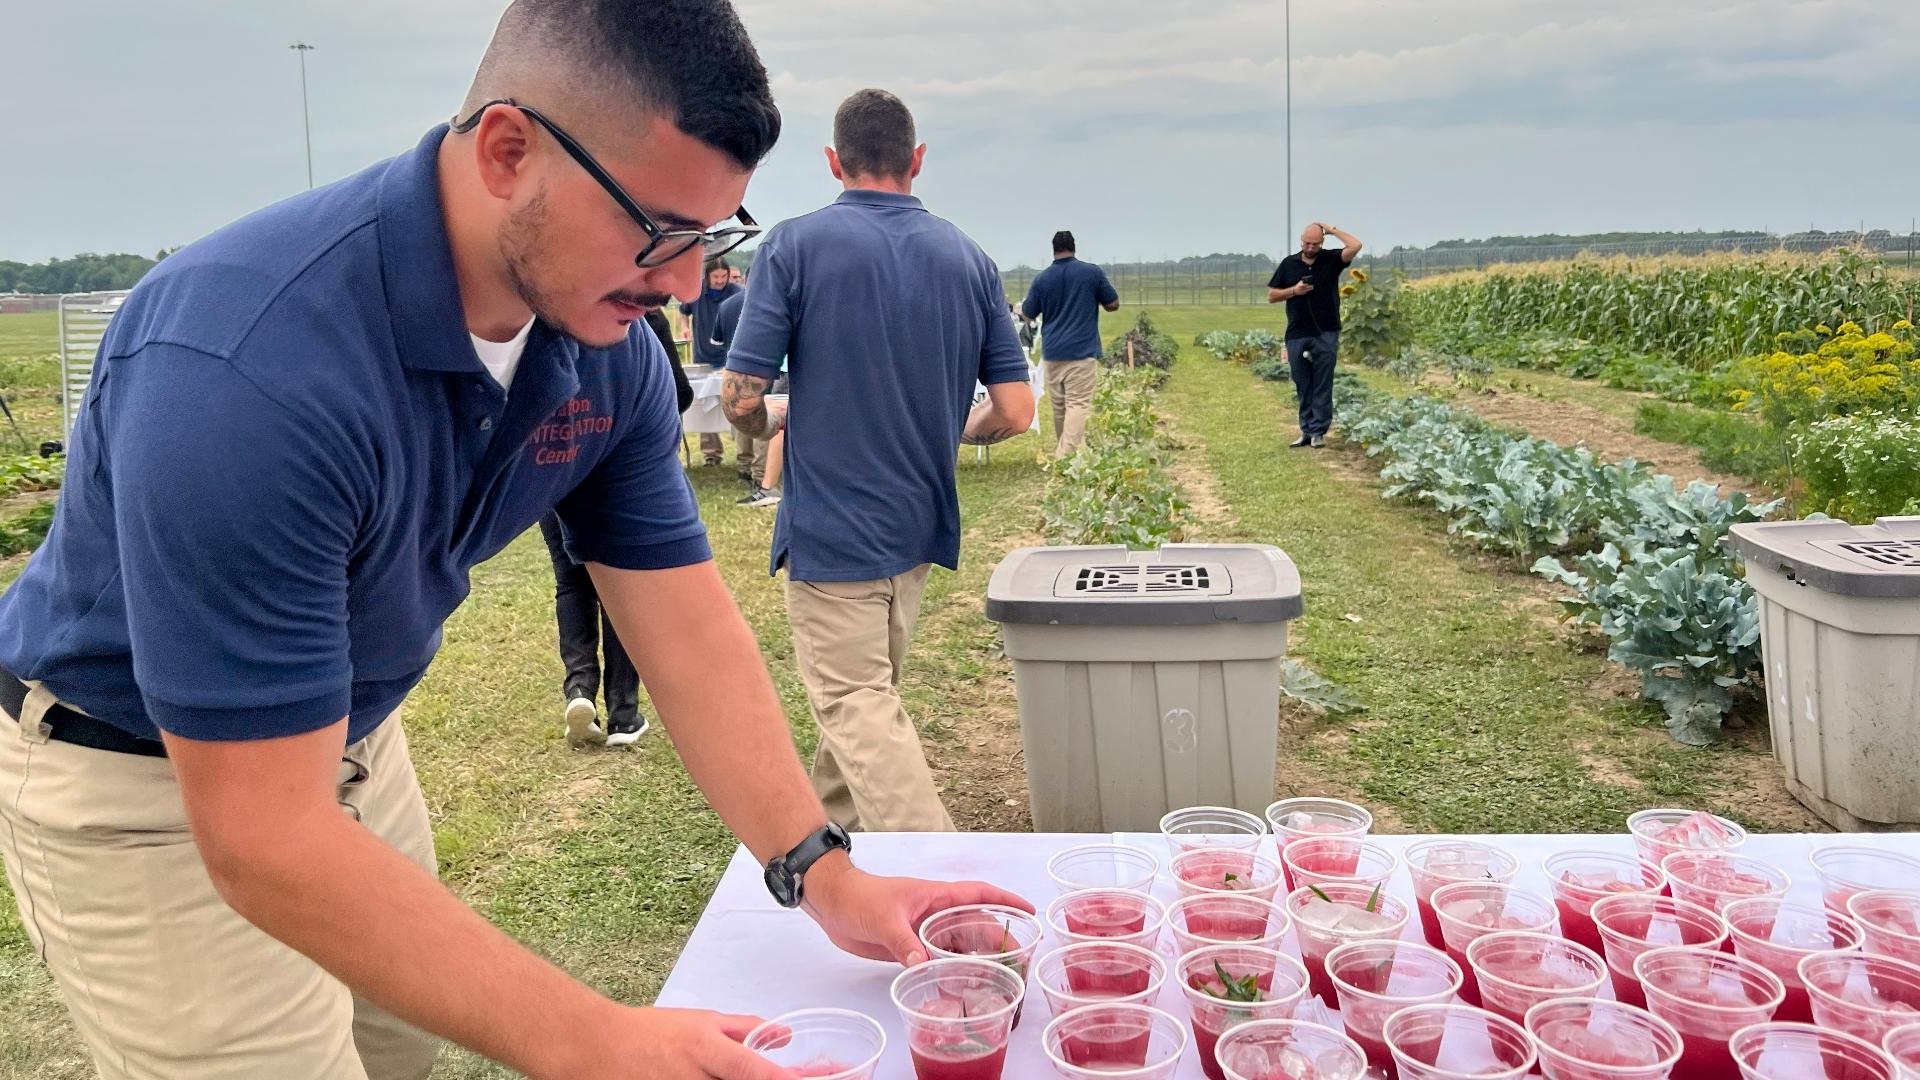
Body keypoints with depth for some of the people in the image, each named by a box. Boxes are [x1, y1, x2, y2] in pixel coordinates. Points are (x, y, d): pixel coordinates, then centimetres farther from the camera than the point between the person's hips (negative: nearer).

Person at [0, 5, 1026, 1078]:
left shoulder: (609, 345, -15)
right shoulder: (250, 367, -38)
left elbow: (689, 629, -9)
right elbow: (265, 838, -37)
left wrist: (822, 873, -17)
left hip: (346, 738, 6)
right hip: (134, 783, -6)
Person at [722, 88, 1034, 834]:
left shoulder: (795, 245, -10)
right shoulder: (969, 258, 2)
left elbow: (740, 397, -14)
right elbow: (1014, 412, -2)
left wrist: (772, 424, 9)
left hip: (830, 527, -5)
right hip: (922, 524, 6)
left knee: (857, 707, -1)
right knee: (870, 689, 23)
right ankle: (831, 829, 41)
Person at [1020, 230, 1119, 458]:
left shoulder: (1041, 279, 3)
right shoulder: (1092, 272, -3)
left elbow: (1027, 314, 12)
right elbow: (1113, 304, 6)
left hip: (1052, 352, 3)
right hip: (1082, 352, -3)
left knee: (1059, 406, 13)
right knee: (1078, 404, -7)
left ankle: (1061, 453, 24)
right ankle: (1066, 457, -19)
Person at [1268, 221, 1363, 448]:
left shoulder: (1331, 260, 4)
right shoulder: (1289, 264, 8)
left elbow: (1355, 246, -14)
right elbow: (1271, 296, 10)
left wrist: (1332, 230, -4)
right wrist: (1294, 290, -6)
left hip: (1326, 334, -2)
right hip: (1297, 335, 2)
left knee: (1322, 386, 0)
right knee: (1303, 386, 6)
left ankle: (1319, 431, 4)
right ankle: (1306, 431, 13)